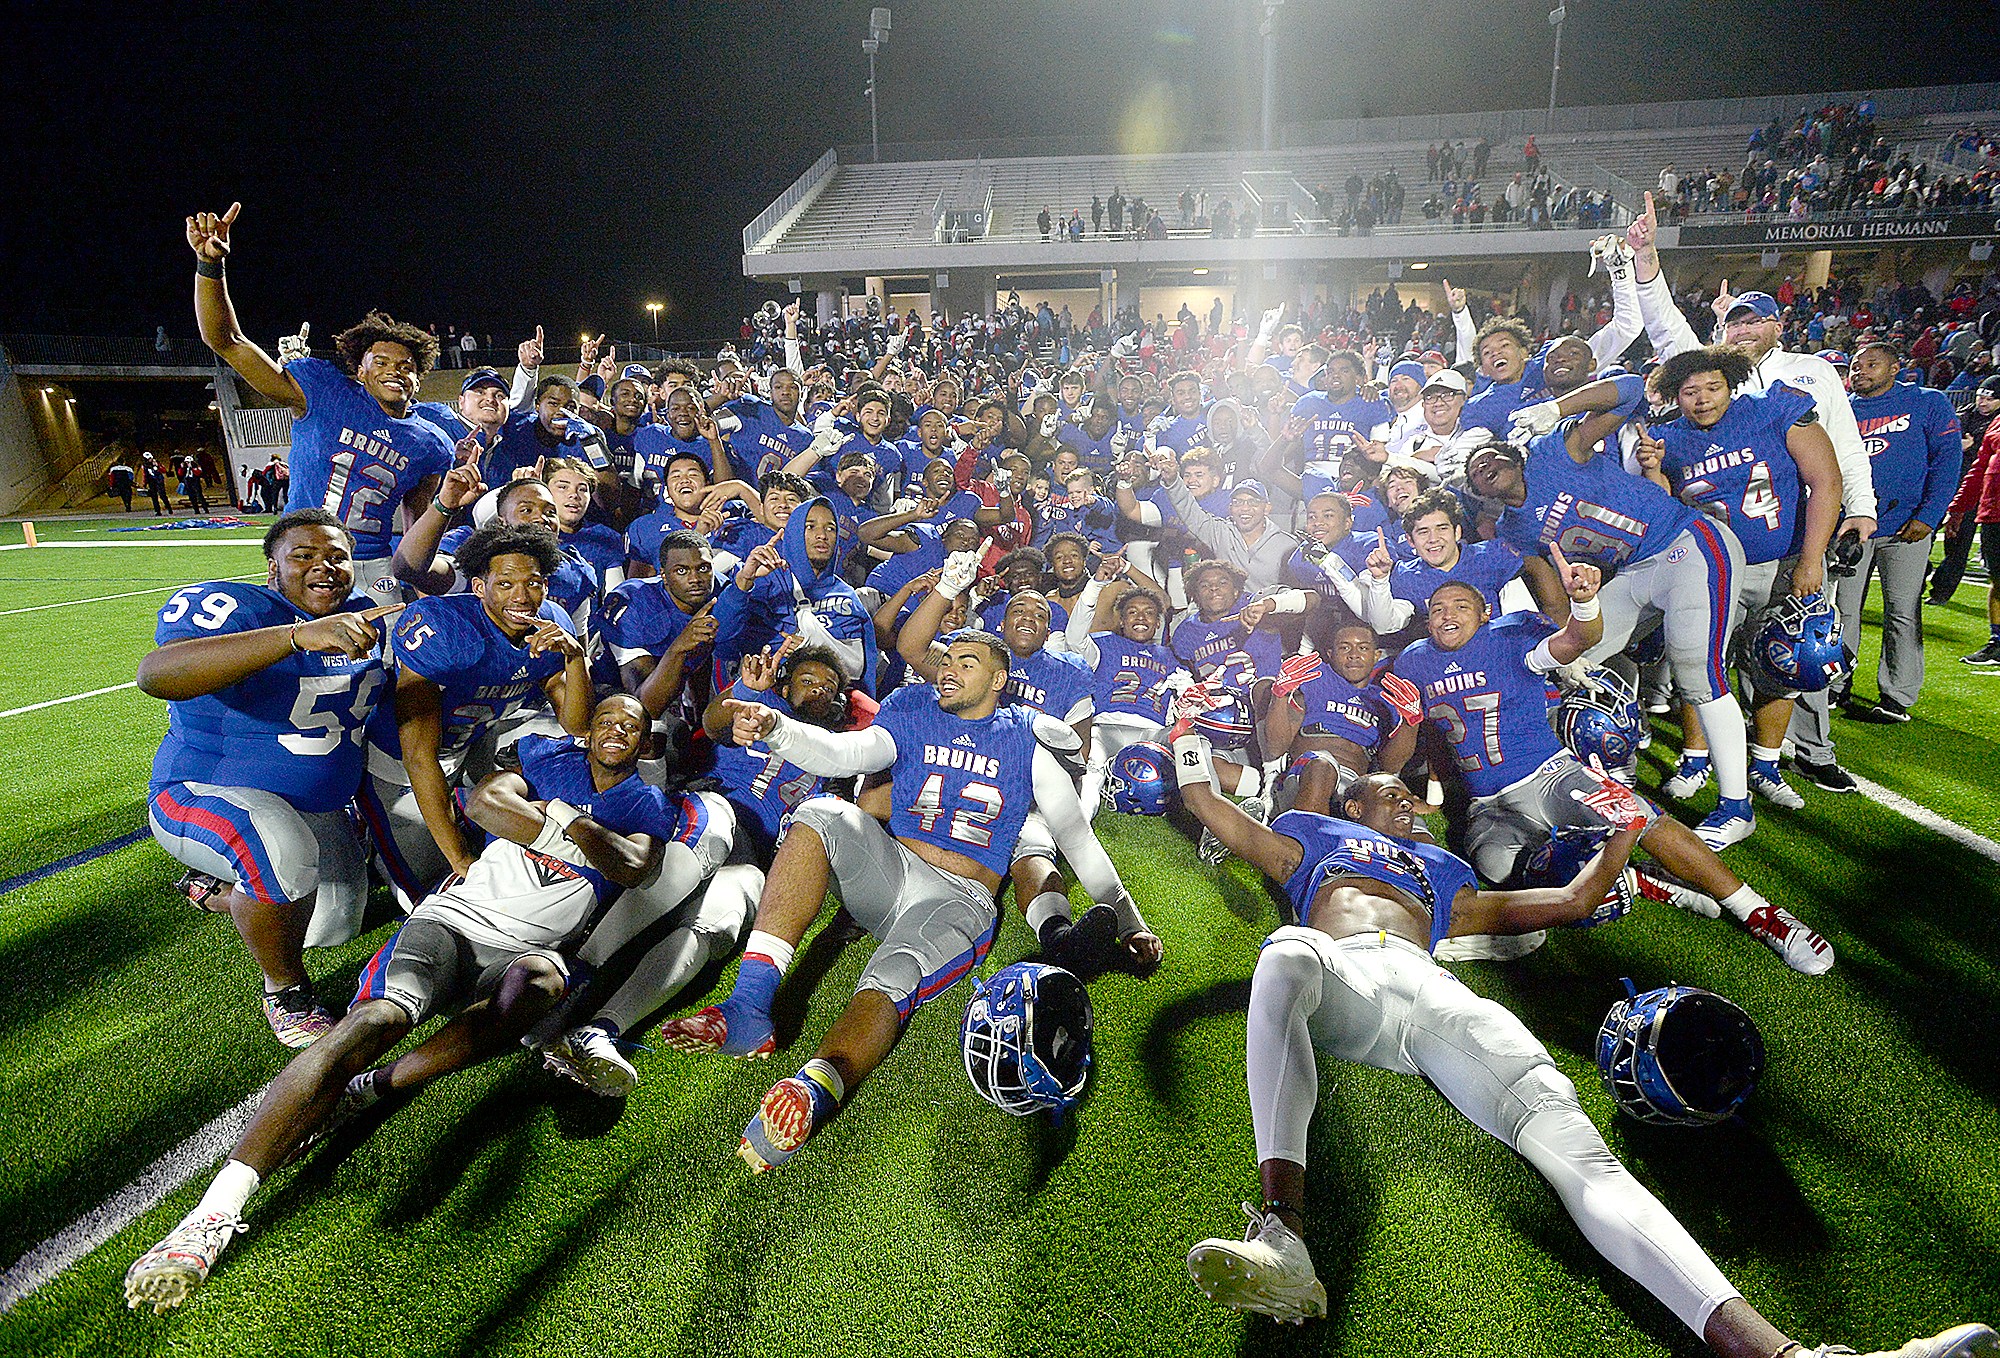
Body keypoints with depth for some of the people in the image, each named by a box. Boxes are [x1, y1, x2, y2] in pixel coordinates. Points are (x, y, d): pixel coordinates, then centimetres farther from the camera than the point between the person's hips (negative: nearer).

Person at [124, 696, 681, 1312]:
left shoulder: (647, 807, 13)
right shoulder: (549, 758, 15)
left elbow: (634, 867, -7)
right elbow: (483, 803, -4)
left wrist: (566, 818, -17)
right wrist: (562, 831, -6)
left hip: (518, 951, 0)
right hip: (451, 918, 0)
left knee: (542, 979, -35)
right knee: (379, 1017, -27)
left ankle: (371, 1088, -28)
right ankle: (214, 1212, -30)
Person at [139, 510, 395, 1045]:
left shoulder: (367, 620, -2)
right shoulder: (231, 607, -22)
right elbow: (156, 675, -42)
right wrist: (300, 636, -53)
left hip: (320, 809, 7)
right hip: (207, 792, -7)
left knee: (331, 927, 17)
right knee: (284, 851, -40)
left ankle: (216, 887, 45)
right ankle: (287, 991, -13)